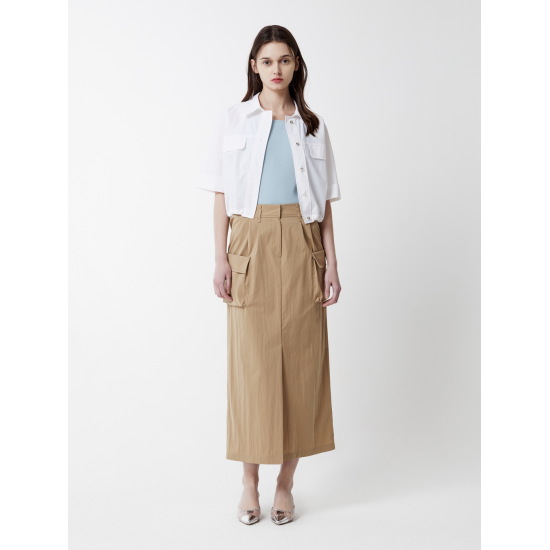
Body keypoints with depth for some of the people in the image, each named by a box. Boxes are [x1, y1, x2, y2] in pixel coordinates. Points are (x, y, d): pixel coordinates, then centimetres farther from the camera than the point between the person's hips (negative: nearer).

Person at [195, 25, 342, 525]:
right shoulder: (234, 120, 7)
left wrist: (331, 262, 2)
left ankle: (286, 482, 15)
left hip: (301, 246, 2)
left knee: (300, 361, 2)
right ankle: (250, 482, 13)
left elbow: (325, 202, 10)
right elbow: (222, 195, 4)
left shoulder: (312, 126, 11)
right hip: (251, 245, -1)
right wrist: (221, 259, -5)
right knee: (251, 362, -2)